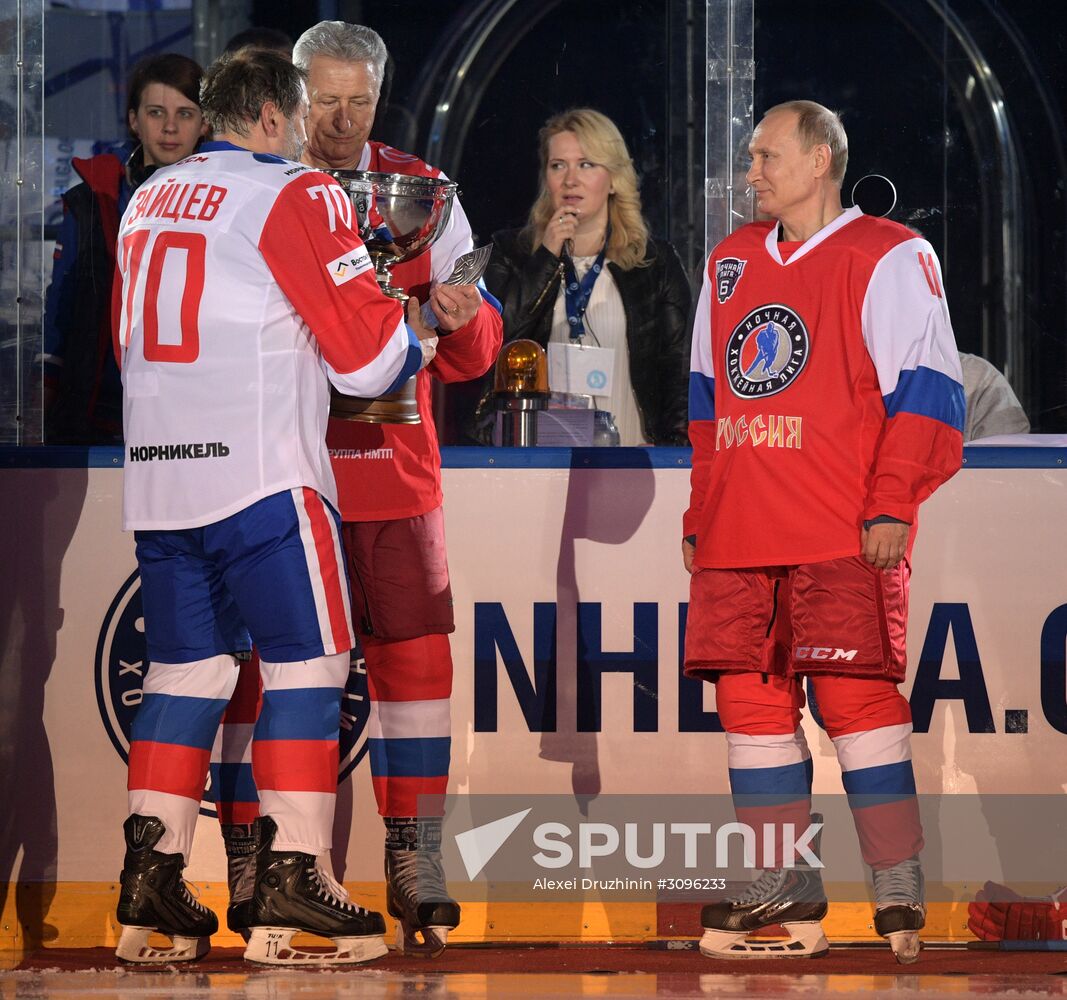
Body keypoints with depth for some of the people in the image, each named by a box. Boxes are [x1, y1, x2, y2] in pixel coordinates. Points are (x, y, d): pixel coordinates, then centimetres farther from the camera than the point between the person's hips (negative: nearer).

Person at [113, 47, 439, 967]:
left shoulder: (149, 201, 15)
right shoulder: (297, 197, -7)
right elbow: (368, 353, -10)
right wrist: (417, 341, 13)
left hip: (157, 478, 7)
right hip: (261, 475, -7)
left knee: (185, 673, 11)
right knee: (306, 667, -1)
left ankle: (150, 888, 7)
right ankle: (290, 884, -6)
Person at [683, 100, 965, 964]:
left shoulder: (889, 259, -1)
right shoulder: (730, 265, 20)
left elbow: (924, 391, -7)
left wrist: (891, 505, -14)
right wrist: (699, 514, 21)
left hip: (845, 536, -7)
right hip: (739, 536, 7)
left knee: (856, 696, -9)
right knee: (749, 696, 3)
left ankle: (900, 892, -3)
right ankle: (784, 888, 10)